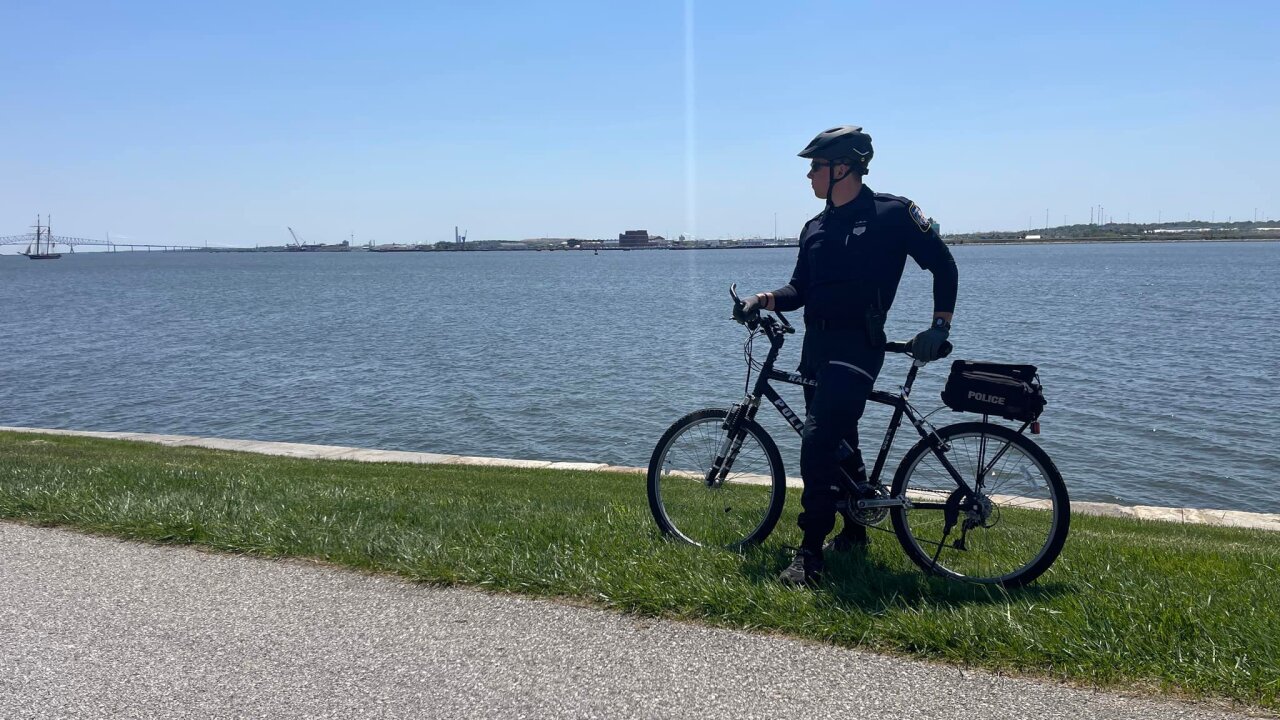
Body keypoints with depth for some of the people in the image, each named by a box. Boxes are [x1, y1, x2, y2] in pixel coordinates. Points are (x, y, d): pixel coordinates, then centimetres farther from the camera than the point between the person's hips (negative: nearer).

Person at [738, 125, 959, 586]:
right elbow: (801, 290, 14)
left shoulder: (892, 213, -5)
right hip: (816, 344, 8)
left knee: (817, 439, -20)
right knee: (839, 441, 16)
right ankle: (855, 531, 34)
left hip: (858, 345, -7)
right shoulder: (815, 228, 14)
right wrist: (765, 300, -5)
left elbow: (942, 264, 0)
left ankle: (810, 555, -15)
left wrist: (940, 326, -6)